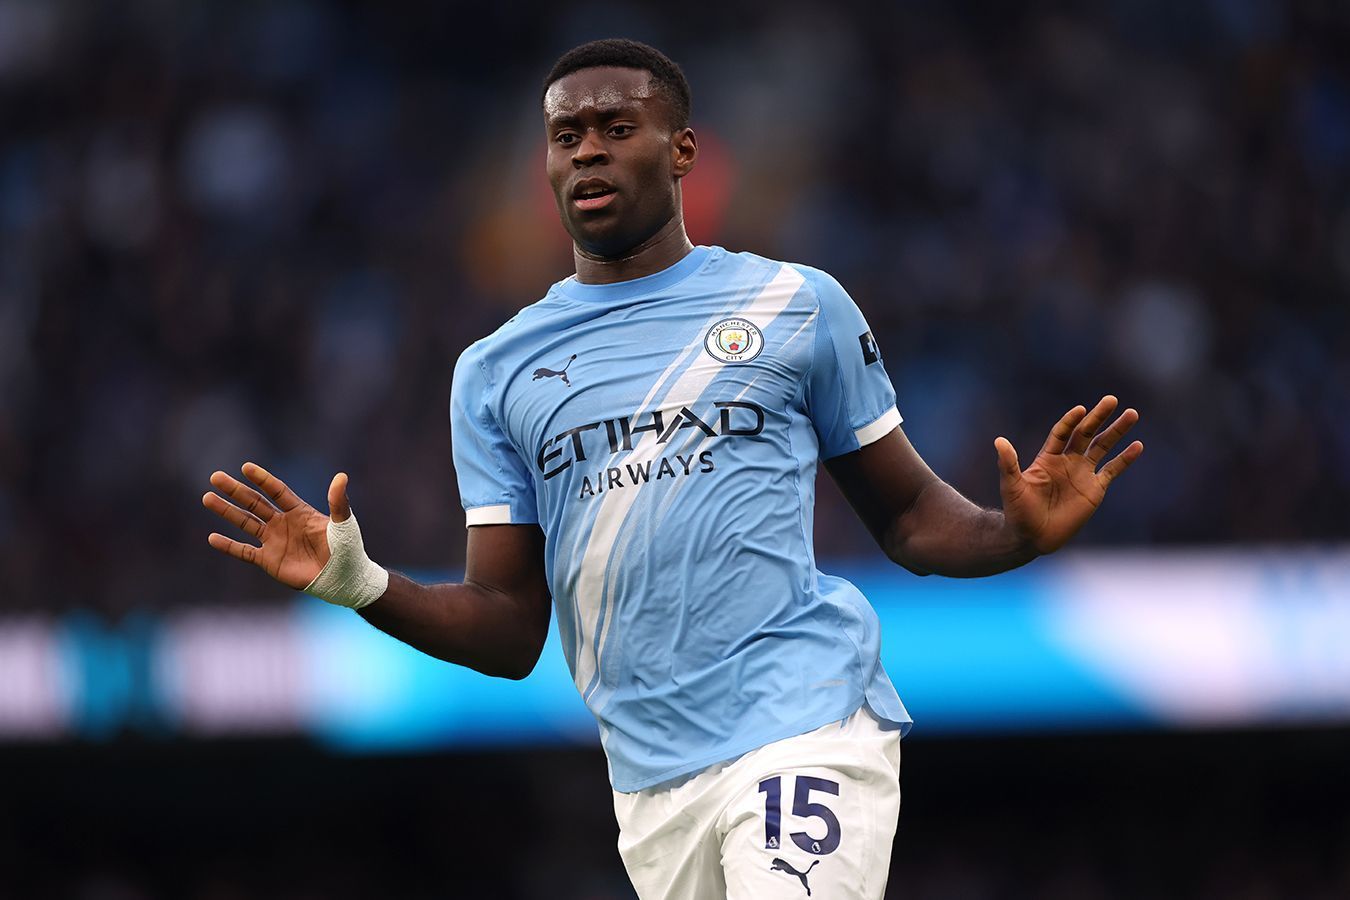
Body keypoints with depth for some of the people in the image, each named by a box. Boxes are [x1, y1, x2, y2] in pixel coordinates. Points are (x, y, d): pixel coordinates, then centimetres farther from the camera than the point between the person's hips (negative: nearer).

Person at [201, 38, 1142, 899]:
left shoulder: (797, 305, 7)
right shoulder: (494, 372, 13)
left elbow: (910, 517, 11)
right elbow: (509, 633, 11)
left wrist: (1018, 533, -10)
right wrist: (363, 586, -7)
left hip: (807, 726, -4)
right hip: (652, 779, 4)